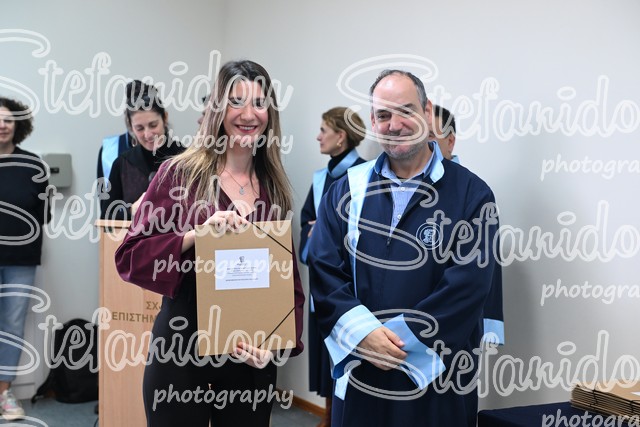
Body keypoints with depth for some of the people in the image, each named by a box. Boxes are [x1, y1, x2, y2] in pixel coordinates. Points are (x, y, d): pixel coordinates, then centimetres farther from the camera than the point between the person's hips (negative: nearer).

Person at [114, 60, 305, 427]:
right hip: (181, 351, -3)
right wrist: (196, 235, -23)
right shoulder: (180, 173, -5)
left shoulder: (274, 187, 6)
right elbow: (130, 257, -9)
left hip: (252, 356, 3)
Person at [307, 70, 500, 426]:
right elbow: (323, 270, 0)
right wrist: (362, 333, -15)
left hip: (439, 376, -2)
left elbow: (468, 283, -12)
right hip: (361, 372, 2)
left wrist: (397, 336, -16)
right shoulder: (348, 191, 5)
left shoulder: (470, 194, -5)